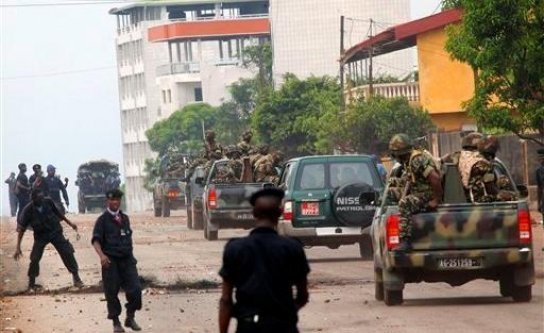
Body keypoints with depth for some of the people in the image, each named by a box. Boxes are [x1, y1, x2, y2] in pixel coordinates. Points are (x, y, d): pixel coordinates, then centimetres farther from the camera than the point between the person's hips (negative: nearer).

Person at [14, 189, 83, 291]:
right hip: (40, 236, -1)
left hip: (55, 232, 1)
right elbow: (21, 229, -14)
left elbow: (58, 213, 6)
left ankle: (76, 278, 4)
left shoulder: (48, 202, -15)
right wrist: (18, 248, -17)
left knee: (67, 253, -6)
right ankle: (31, 283, 12)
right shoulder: (28, 210, -20)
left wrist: (69, 223, 13)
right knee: (34, 259, -7)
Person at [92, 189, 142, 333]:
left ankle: (130, 318, 12)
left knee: (135, 288, -6)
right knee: (111, 292, 1)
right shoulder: (103, 219, -4)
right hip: (111, 261, -4)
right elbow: (96, 240, -12)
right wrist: (101, 255, -28)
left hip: (127, 259, 4)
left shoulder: (125, 218, 13)